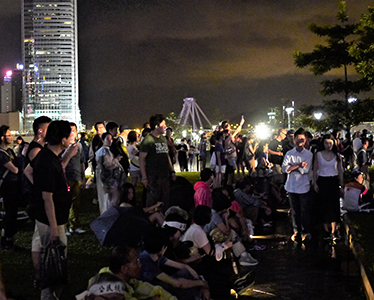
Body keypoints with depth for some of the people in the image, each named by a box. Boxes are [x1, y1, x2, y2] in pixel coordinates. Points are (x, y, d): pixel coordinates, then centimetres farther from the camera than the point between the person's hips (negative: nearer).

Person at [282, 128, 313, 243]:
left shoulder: (309, 154, 0)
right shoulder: (289, 153, 4)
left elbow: (306, 170, -13)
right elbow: (284, 168, -8)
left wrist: (292, 167, -9)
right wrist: (299, 165, -14)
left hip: (303, 187, -1)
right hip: (292, 186, 1)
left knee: (304, 211, 3)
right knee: (295, 211, 9)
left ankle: (305, 232, 15)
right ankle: (296, 231, 19)